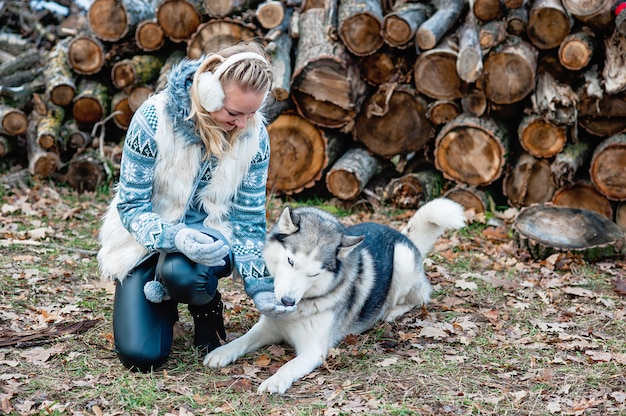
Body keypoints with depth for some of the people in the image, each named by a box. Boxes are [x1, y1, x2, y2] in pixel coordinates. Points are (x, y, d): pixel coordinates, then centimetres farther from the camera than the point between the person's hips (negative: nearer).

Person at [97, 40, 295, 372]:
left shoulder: (254, 135, -13)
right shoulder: (154, 118, -23)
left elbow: (249, 221, -6)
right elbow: (131, 207, -18)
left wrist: (261, 287, -17)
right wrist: (176, 237, -38)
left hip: (208, 237, 1)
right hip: (146, 240, -1)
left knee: (180, 272, -36)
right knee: (140, 354, -15)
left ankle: (208, 307, 0)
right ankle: (163, 305, 21)